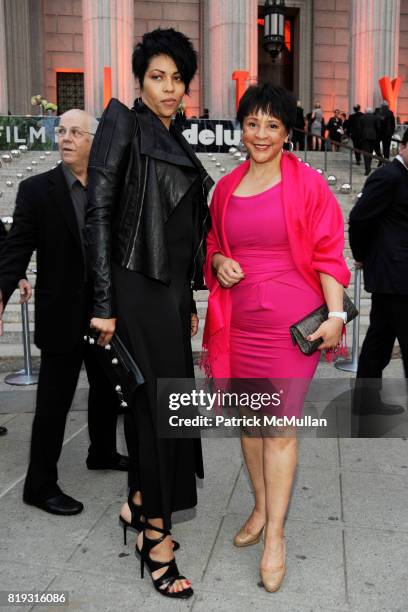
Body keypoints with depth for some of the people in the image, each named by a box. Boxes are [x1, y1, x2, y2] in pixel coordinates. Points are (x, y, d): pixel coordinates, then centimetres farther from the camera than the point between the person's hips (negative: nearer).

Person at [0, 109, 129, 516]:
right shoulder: (36, 189, -6)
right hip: (61, 315, -5)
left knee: (107, 387, 20)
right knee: (54, 401, 2)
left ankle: (103, 453, 43)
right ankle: (40, 485, 17)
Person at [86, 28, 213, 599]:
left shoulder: (175, 143, 17)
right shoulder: (124, 124, -5)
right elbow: (99, 212, -12)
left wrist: (188, 301, 19)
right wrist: (104, 304, -18)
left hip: (172, 288, 8)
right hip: (138, 287, -8)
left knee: (154, 401, 14)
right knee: (159, 402, -4)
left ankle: (138, 503, 33)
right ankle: (156, 535, 11)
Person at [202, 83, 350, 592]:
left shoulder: (307, 184, -4)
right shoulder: (226, 187, 9)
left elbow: (327, 254, -4)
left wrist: (335, 313, -12)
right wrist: (218, 262, -2)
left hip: (290, 322, -4)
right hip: (239, 319, 5)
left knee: (281, 426, -2)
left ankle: (275, 532, 13)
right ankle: (260, 507, 34)